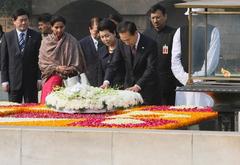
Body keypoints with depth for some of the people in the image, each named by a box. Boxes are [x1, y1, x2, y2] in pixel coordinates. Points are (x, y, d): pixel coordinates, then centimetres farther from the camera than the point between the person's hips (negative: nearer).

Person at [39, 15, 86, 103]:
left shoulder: (71, 41, 3)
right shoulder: (46, 41, 5)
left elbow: (78, 64, 4)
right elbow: (42, 63, 4)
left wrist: (71, 69, -16)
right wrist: (56, 68, -10)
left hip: (68, 79, -1)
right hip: (51, 79, 1)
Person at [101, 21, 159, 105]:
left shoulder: (150, 44, -16)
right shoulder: (122, 45, -2)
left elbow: (151, 69, -21)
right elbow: (114, 65, -2)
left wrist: (138, 86, -32)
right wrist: (106, 81, -20)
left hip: (146, 88, -4)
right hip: (129, 87, 4)